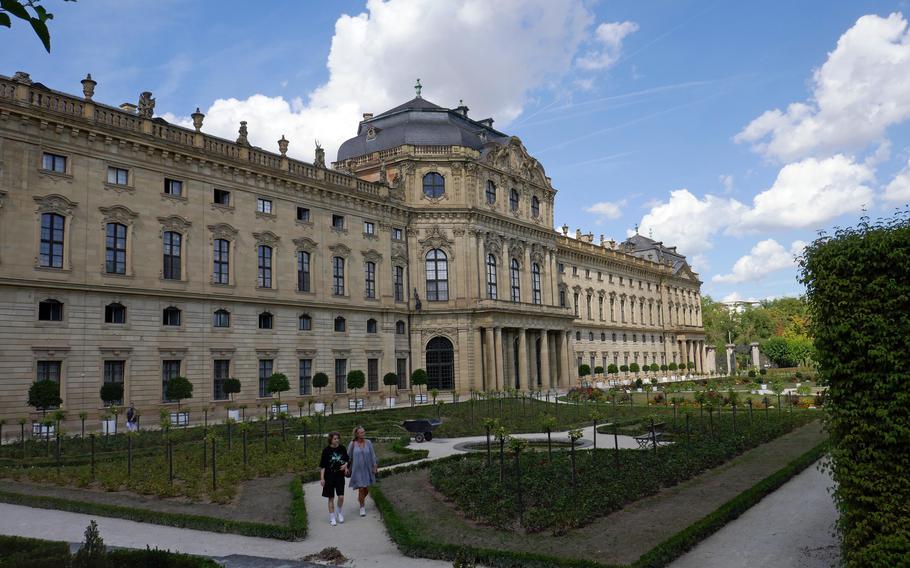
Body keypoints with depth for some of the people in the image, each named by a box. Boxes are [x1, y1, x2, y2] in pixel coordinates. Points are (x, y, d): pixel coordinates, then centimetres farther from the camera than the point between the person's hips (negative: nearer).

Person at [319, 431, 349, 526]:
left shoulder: (342, 448, 0)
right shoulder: (326, 450, -9)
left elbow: (347, 460, 14)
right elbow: (322, 465, -6)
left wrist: (345, 465, -7)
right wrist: (322, 478, -10)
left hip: (340, 476, 2)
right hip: (329, 476, -2)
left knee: (341, 496, -6)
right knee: (331, 498, 6)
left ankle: (339, 512, 22)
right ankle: (332, 517, 20)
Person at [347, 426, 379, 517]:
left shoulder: (368, 443, -3)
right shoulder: (352, 444, -8)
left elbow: (372, 455, 1)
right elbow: (348, 456, 1)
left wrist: (375, 466, -1)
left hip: (367, 469, 3)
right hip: (357, 469, -2)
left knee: (366, 489, 11)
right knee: (361, 489, -7)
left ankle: (361, 498, 45)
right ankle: (362, 507, 14)